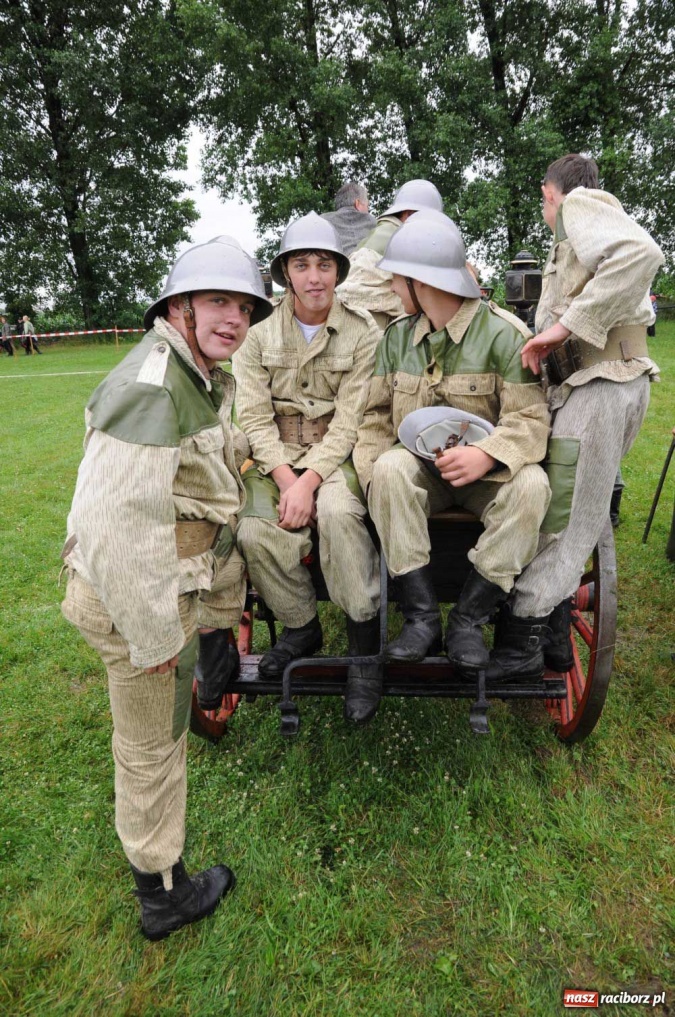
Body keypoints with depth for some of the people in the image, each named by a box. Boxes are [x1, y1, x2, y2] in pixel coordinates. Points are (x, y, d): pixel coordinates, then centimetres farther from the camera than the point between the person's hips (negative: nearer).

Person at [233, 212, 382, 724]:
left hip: (337, 455, -2)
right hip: (277, 457, 3)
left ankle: (365, 641, -15)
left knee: (337, 511, -34)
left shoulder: (363, 332, -1)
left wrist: (310, 480, -21)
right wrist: (285, 478, -17)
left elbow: (349, 422, -9)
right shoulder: (259, 335, 5)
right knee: (256, 533, -24)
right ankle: (301, 627, 3)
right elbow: (254, 417, -2)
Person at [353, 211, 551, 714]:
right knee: (391, 467, -31)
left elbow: (529, 419, -13)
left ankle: (469, 618, -20)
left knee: (531, 484, -33)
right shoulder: (398, 335, 8)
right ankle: (423, 617, -25)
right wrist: (371, 468, -13)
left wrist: (487, 454, -33)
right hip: (420, 472, 3)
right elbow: (377, 414, 6)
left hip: (486, 473, -2)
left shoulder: (502, 333, -6)